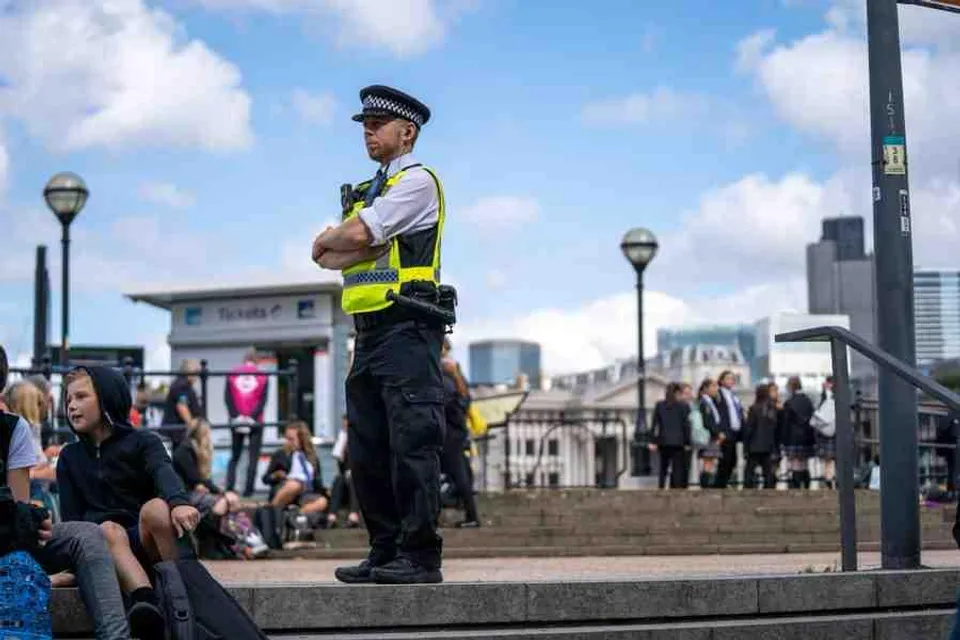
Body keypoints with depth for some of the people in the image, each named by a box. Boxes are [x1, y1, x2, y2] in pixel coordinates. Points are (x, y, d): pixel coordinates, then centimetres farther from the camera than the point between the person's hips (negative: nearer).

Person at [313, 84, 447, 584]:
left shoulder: (417, 181, -2)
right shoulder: (362, 193, 25)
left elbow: (356, 234, -14)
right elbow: (327, 258, 14)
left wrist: (328, 239, 7)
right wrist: (366, 246, -4)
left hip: (407, 330, -9)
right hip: (368, 332, 9)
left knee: (411, 444, -10)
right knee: (367, 450, 7)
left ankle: (420, 556, -8)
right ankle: (385, 552, 13)